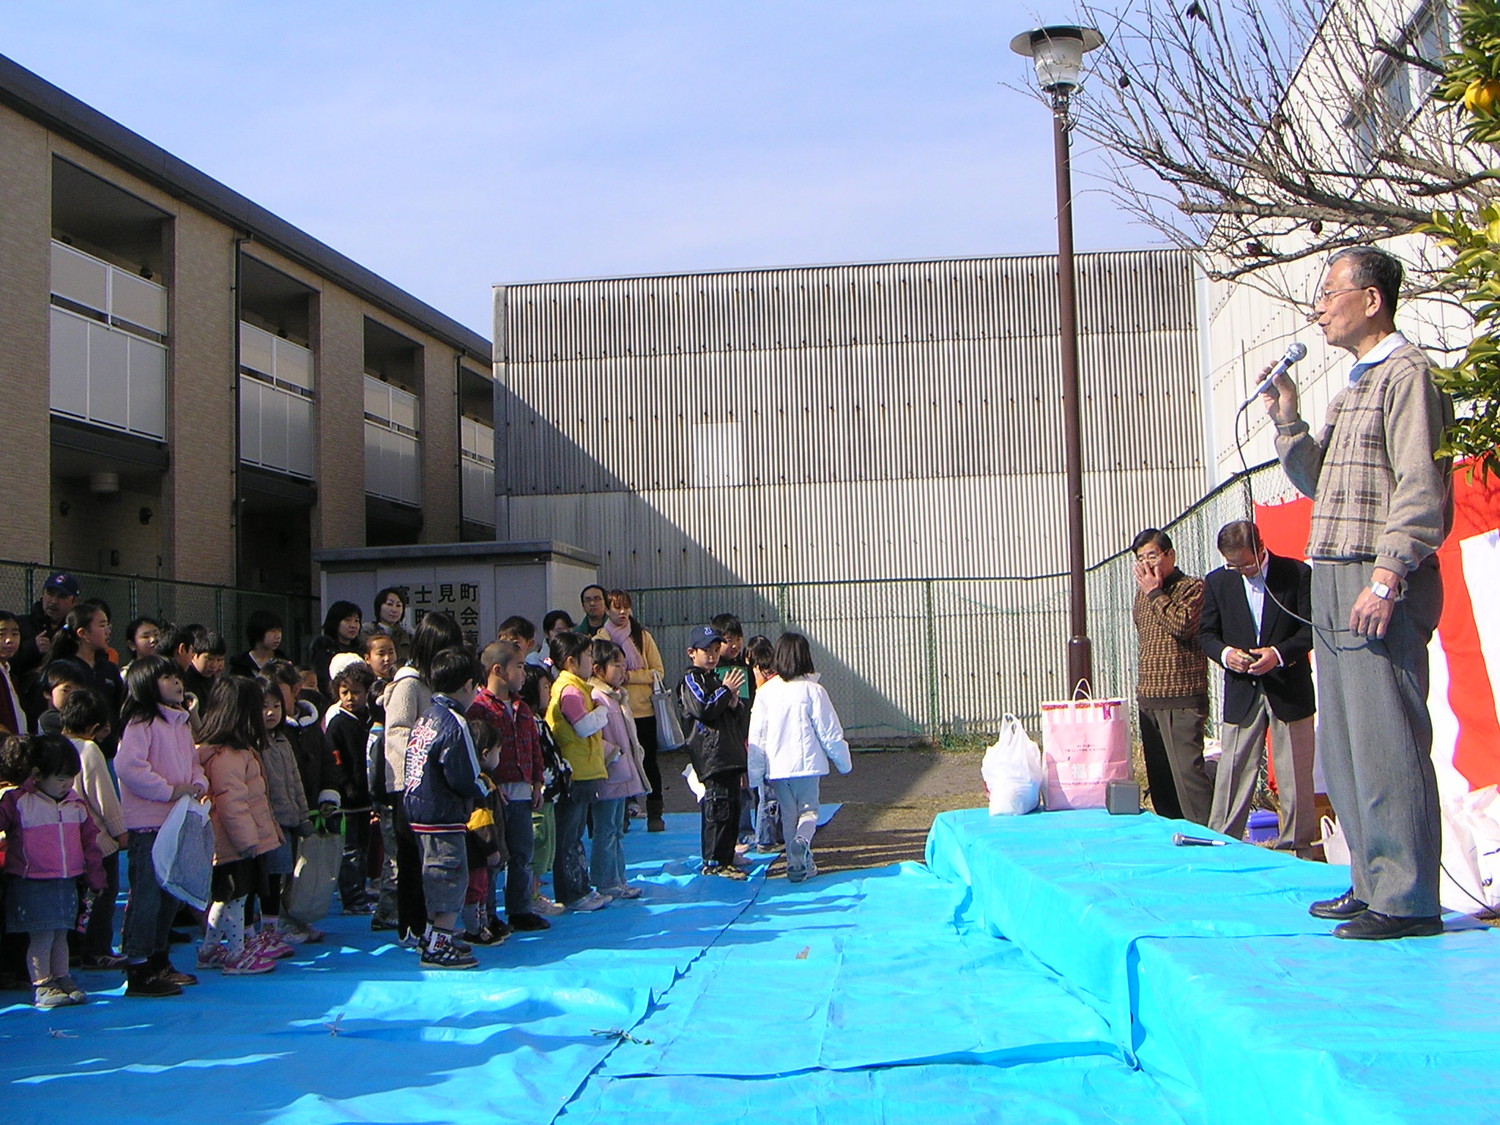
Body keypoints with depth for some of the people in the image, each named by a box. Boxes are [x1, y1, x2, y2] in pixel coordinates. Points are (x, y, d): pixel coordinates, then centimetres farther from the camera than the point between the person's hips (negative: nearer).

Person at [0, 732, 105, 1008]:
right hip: (31, 883, -5)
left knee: (60, 935, 12)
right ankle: (41, 987, 4)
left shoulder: (75, 804, 9)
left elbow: (90, 841, 14)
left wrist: (95, 878, 16)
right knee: (42, 938, -4)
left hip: (67, 882, 5)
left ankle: (62, 980, 21)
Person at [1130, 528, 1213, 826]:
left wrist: (1155, 592, -15)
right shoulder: (1143, 591, 17)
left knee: (1187, 769, -14)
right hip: (1148, 697, 8)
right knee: (1158, 773, 10)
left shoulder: (1192, 587, -6)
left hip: (1182, 698, -8)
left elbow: (1182, 625, -23)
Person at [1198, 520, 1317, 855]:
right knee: (1232, 773, 0)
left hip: (1290, 690, -2)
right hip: (1241, 692, 2)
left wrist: (1279, 653, -19)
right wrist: (1225, 653, -13)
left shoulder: (1297, 573, -3)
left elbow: (1312, 627, -4)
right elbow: (1206, 633, 9)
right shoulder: (1217, 582, 5)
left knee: (1294, 774, 4)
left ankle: (1297, 848, 13)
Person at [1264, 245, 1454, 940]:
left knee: (1387, 743, -9)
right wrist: (1285, 420, 12)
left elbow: (1422, 489, -16)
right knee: (1344, 746, 12)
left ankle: (1408, 902, -5)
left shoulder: (1407, 374, -8)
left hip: (1379, 587, -10)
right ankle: (1373, 884, 20)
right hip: (1333, 585, 10)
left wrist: (1387, 577, -22)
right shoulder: (1355, 387, 22)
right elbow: (1317, 481, 26)